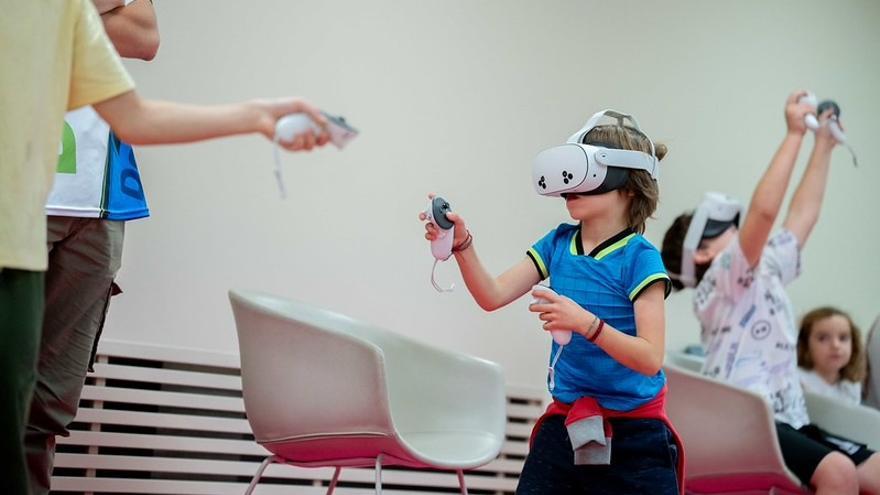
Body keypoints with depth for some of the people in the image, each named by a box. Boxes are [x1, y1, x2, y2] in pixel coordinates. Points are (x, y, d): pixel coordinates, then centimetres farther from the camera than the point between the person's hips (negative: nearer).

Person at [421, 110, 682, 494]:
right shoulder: (558, 244, 4)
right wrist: (462, 245, -17)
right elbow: (493, 296, -1)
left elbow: (650, 358, -19)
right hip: (564, 422, 5)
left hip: (632, 436, -5)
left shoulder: (639, 257, -12)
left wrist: (586, 323, -32)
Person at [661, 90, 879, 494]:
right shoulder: (720, 281, -5)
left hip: (787, 420, 9)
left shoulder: (766, 271, 21)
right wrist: (794, 134, -15)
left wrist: (824, 143, 26)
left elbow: (802, 214, 27)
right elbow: (763, 210, -18)